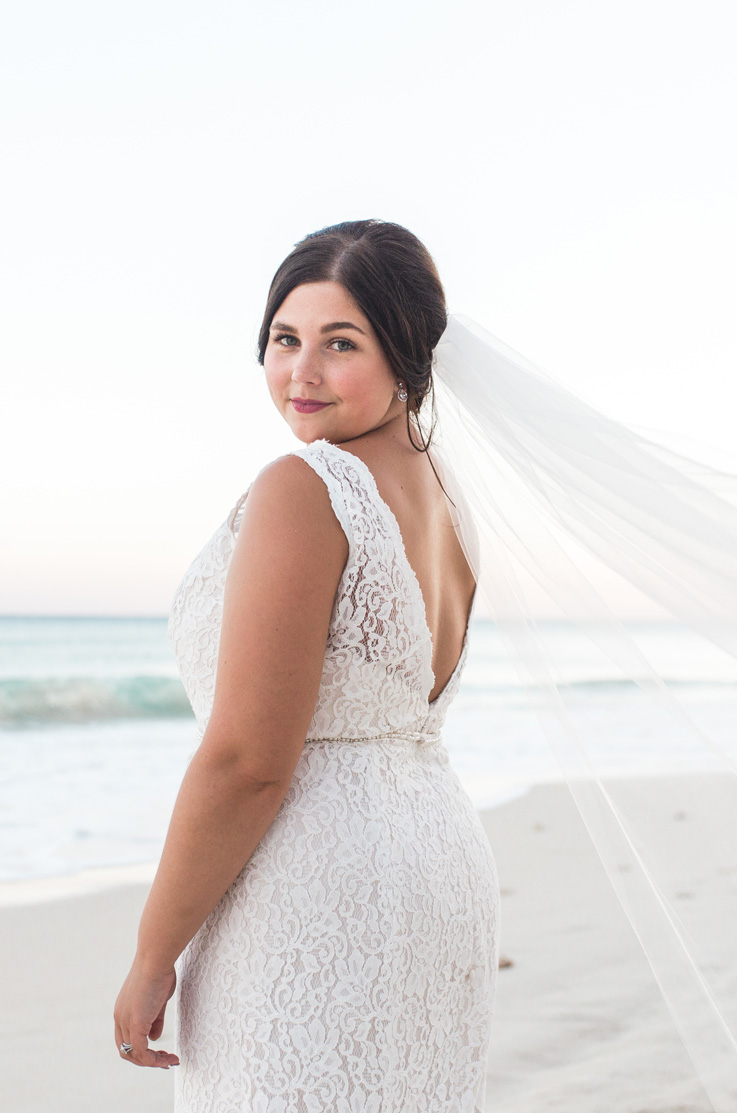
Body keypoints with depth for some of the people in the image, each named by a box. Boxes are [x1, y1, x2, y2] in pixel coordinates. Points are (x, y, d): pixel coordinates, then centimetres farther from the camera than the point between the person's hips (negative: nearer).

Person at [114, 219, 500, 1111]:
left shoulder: (301, 488, -18)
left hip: (315, 898, -9)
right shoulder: (442, 492, 8)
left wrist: (152, 955, -12)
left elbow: (247, 762, -20)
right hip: (441, 862, 10)